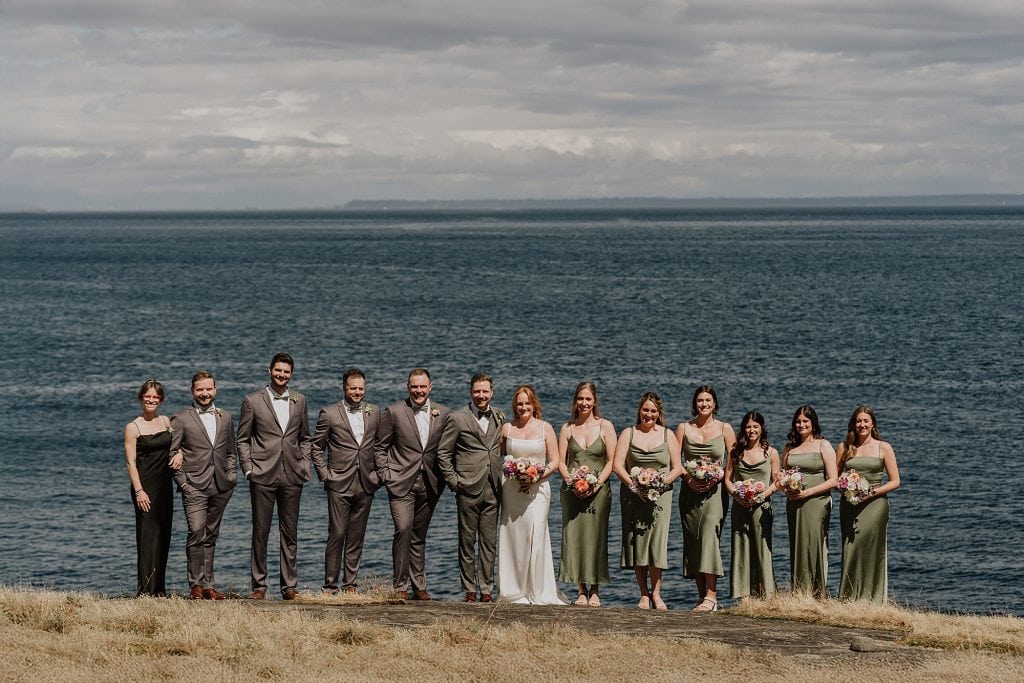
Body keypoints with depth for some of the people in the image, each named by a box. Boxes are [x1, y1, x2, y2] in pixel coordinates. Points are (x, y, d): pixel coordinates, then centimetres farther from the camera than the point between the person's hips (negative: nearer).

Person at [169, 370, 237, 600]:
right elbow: (171, 453, -1)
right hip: (194, 486, -4)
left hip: (220, 487, 4)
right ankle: (195, 585, -11)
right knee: (196, 532, -15)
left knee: (211, 536, 9)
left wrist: (231, 475, 8)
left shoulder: (225, 418, 15)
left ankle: (208, 584, 13)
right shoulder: (181, 419, 1)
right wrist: (182, 482, -8)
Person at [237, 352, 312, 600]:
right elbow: (243, 439, 4)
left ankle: (289, 586, 10)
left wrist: (304, 466, 7)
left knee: (290, 533, 5)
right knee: (260, 533, 1)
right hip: (263, 476, -3)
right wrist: (248, 468, -5)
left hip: (292, 477, 3)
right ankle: (259, 586, 6)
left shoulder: (299, 401, 11)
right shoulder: (253, 401, 2)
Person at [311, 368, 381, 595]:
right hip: (339, 484, -3)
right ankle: (330, 586, -1)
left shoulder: (374, 412, 9)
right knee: (337, 535, -6)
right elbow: (316, 448, 4)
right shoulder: (329, 414, -1)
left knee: (356, 538, 6)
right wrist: (325, 475, -2)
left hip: (365, 484, 3)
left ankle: (350, 584, 12)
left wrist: (377, 473, 7)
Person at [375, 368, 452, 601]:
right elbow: (380, 446, 3)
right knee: (403, 530, -16)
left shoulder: (443, 414, 7)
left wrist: (446, 477, 3)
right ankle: (400, 586, -9)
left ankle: (419, 587, 15)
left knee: (419, 537, 10)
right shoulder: (394, 412, -1)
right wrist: (385, 474, -5)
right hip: (401, 483, -3)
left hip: (429, 484, 3)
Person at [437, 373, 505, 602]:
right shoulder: (458, 418, -3)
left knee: (489, 541, 5)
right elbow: (443, 453, -1)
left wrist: (503, 479, 11)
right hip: (468, 488, -4)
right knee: (467, 541, 2)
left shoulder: (499, 417, 10)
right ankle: (469, 590, 7)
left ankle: (487, 589, 10)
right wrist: (453, 480, -6)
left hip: (492, 489, 4)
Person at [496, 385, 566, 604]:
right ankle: (515, 592, 6)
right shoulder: (507, 428, 9)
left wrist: (538, 476, -11)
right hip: (511, 490, 2)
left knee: (535, 537, -9)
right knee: (513, 538, -1)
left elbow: (555, 462, 4)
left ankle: (537, 592, -2)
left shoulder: (545, 428, 4)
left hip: (537, 488, -2)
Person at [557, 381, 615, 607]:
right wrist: (571, 481, -11)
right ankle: (582, 591, 3)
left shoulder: (605, 427, 4)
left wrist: (597, 482, -13)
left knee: (596, 537, -3)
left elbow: (611, 461, 0)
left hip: (598, 490, -2)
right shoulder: (567, 428, 9)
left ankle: (595, 591, 1)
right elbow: (561, 462, 6)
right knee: (574, 537, -3)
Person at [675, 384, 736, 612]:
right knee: (692, 540, 1)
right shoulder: (684, 428, 9)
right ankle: (701, 594, 8)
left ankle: (711, 596, -21)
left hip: (715, 490, -3)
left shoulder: (724, 428, 5)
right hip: (690, 490, 3)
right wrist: (687, 477, -9)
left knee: (710, 535, -17)